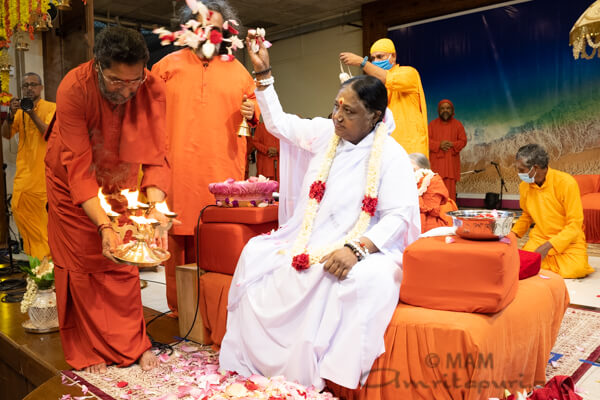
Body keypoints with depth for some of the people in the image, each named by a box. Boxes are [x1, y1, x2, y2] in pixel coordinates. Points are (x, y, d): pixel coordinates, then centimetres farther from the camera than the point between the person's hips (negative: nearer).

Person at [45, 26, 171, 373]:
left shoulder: (153, 89, -26)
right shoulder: (73, 89, -33)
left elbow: (156, 156, -26)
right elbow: (78, 168, -33)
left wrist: (156, 208, -42)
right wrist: (103, 226, -42)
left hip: (119, 181, 2)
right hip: (73, 184, -2)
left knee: (123, 262, 8)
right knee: (80, 264, 6)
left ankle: (133, 344, 23)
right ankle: (87, 351, 22)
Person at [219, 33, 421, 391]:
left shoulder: (391, 156, -8)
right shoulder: (324, 133, 8)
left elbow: (400, 216, -17)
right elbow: (279, 123, 20)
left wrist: (356, 249, -31)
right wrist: (264, 74, 14)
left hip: (363, 248, -5)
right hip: (308, 241, 6)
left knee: (362, 279, -37)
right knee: (255, 256, -14)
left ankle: (310, 377, -23)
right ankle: (253, 363, -5)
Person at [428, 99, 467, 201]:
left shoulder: (457, 124, 9)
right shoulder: (432, 124, 9)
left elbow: (463, 141, 5)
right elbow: (427, 140, 2)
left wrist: (452, 144, -15)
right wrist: (439, 144, -15)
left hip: (451, 161, 0)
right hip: (436, 161, 0)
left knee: (450, 188, -5)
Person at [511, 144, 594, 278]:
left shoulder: (566, 183, -16)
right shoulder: (524, 186, 0)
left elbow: (575, 224, -16)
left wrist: (548, 246, -25)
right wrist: (513, 234, 0)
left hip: (568, 241, -4)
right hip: (539, 238, 4)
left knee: (576, 269, -30)